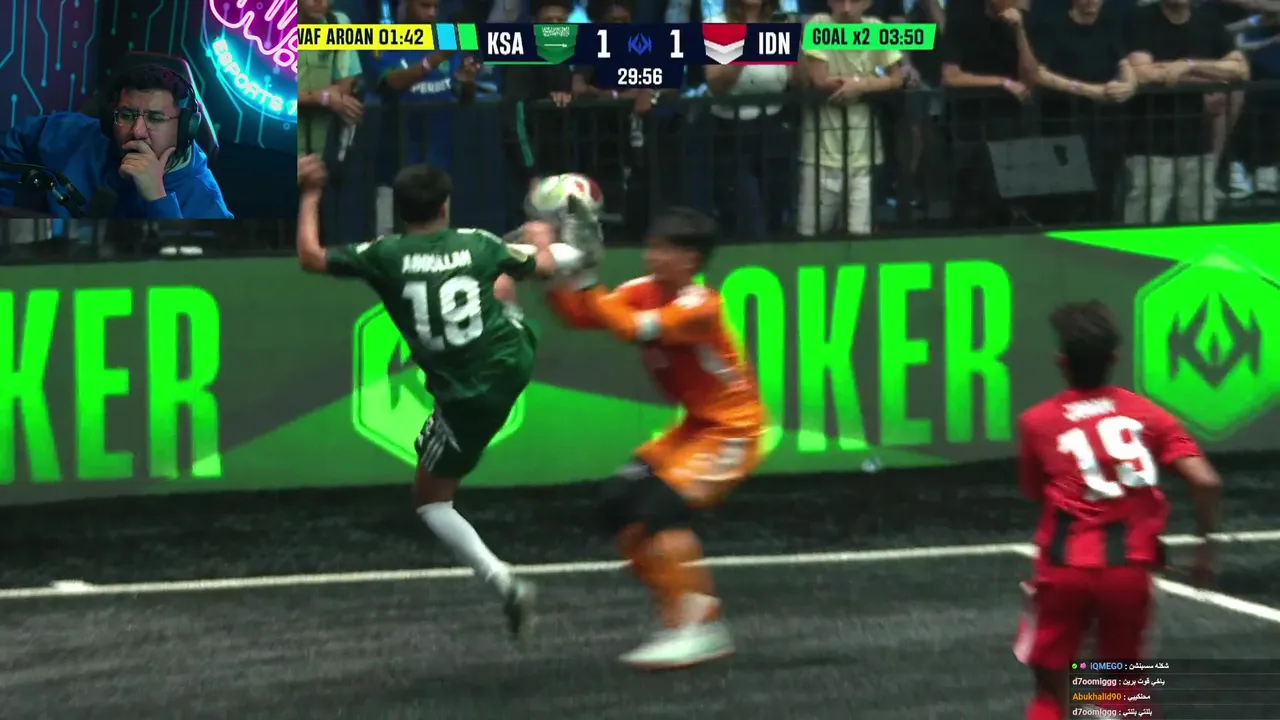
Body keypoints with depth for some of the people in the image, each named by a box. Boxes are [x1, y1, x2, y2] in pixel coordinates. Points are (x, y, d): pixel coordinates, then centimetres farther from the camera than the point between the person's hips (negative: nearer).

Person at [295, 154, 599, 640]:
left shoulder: (387, 255, -12)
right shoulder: (477, 244, -3)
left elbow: (310, 257, -7)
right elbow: (544, 267, 12)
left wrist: (310, 196, 5)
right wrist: (540, 238, 35)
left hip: (468, 399, -3)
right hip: (516, 362, 3)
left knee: (430, 499, 12)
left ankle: (503, 582, -4)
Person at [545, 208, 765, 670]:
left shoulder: (699, 307, -24)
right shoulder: (643, 291, -1)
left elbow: (630, 329, -36)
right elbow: (579, 316, -5)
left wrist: (583, 278, -35)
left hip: (732, 428, -9)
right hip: (693, 426, 9)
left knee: (662, 509, -23)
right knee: (618, 506, 2)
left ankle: (694, 628, -19)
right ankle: (691, 617, 9)